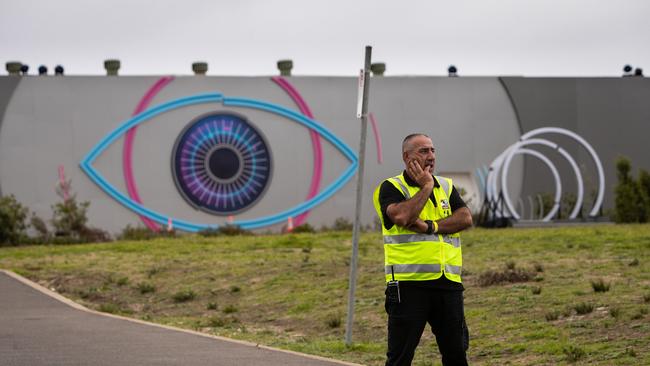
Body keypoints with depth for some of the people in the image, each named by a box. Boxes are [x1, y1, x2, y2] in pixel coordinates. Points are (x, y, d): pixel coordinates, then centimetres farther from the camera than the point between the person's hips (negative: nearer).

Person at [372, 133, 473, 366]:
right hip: (409, 284, -5)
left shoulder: (446, 186, 17)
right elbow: (402, 216, -20)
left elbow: (466, 218, 1)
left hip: (448, 283, 5)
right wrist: (427, 186, -8)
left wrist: (430, 227, -13)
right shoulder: (391, 188, 1)